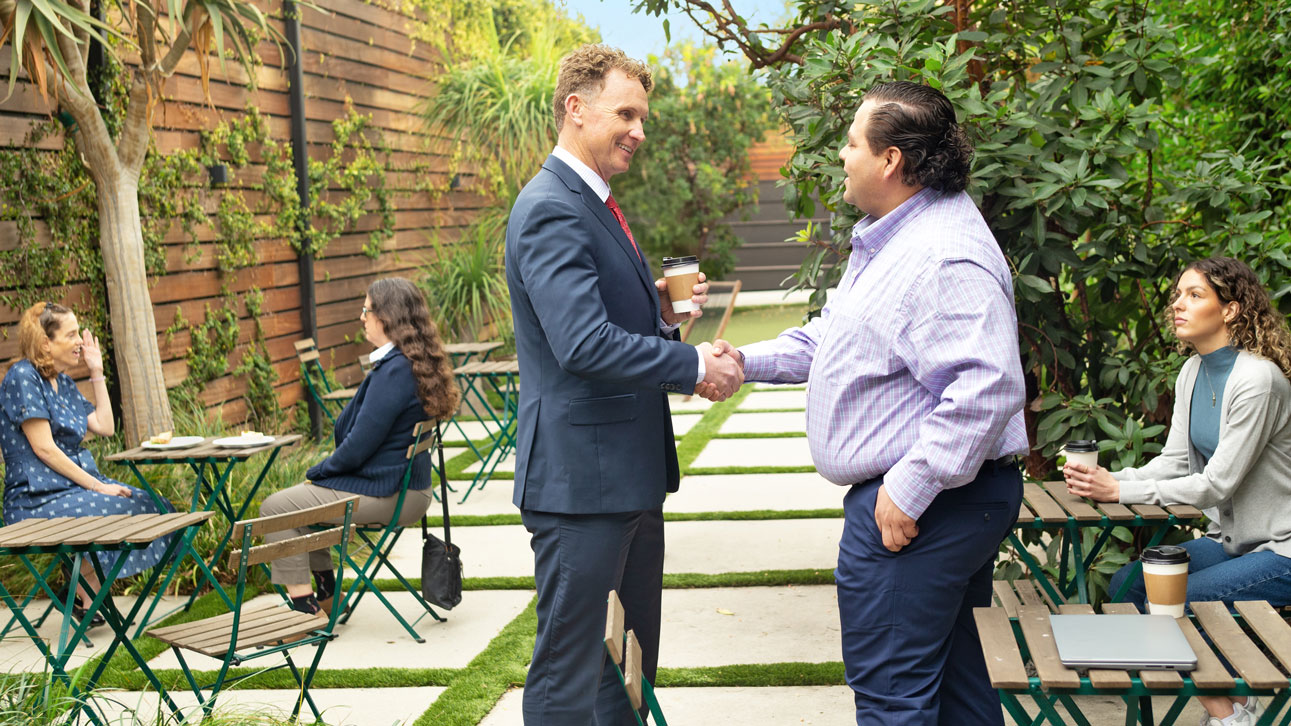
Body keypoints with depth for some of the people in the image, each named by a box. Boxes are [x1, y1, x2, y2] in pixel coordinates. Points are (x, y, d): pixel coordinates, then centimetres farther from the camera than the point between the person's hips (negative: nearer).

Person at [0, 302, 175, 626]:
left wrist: (97, 372, 11)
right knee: (121, 510, -26)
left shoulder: (63, 381, 15)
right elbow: (44, 448, -17)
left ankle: (87, 591, -4)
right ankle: (84, 596, -7)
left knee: (152, 506, -9)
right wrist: (96, 486, -19)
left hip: (74, 486, 9)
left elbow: (105, 427, 12)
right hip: (37, 499, -9)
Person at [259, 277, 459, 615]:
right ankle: (327, 593, 30)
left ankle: (306, 608, -1)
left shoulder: (393, 371, -24)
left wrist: (318, 471, -5)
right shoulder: (418, 364, 9)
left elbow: (359, 445, -22)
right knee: (298, 498, 26)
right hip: (405, 486, 10)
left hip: (383, 494, -10)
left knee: (274, 508, -3)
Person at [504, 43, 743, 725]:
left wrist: (661, 308, 3)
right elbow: (583, 344, -27)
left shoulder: (595, 205, 16)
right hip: (581, 477, -10)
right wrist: (696, 365, -20)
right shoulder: (551, 210, -17)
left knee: (630, 665, 20)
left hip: (630, 471, 11)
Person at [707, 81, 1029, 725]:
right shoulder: (889, 238, 14)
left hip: (915, 508, -11)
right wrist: (749, 361, 12)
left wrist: (910, 490, -28)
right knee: (948, 669, 22)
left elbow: (985, 389, -32)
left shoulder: (944, 259, -24)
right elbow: (833, 335, 24)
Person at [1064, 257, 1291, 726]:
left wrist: (1120, 491, -23)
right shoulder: (1193, 373, 5)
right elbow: (1174, 462, 4)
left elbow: (1216, 484, -23)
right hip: (1231, 540, 9)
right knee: (1126, 585, -3)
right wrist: (1103, 480, -13)